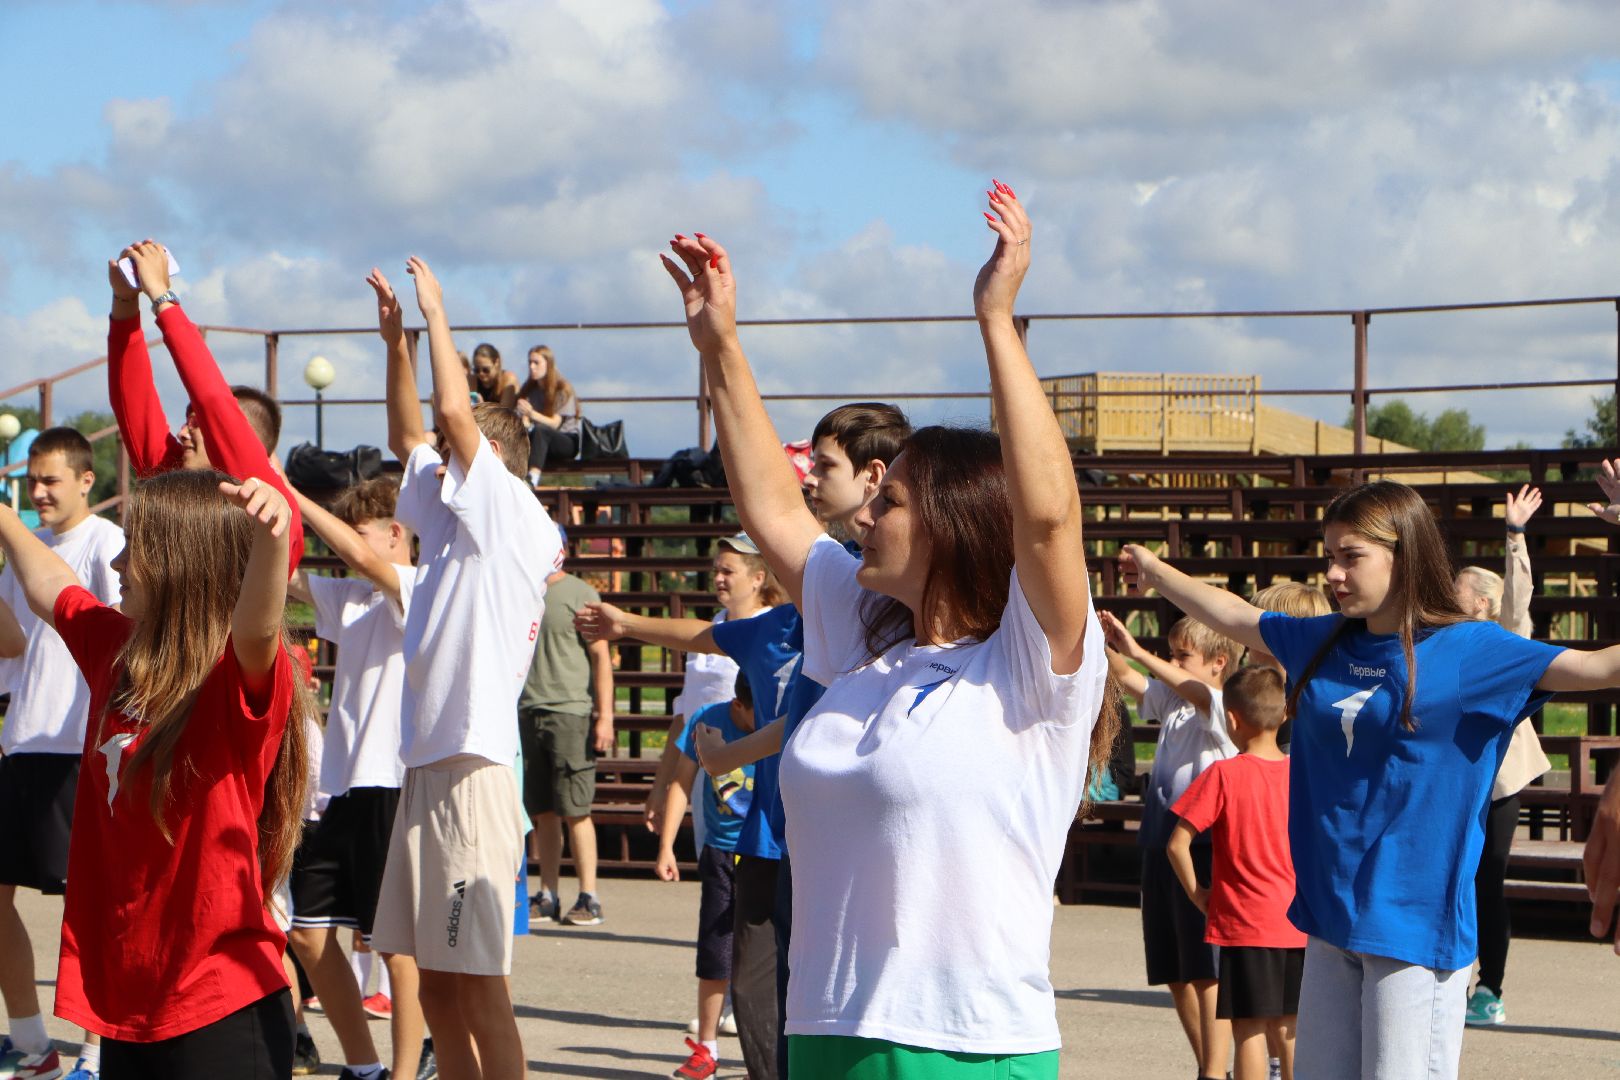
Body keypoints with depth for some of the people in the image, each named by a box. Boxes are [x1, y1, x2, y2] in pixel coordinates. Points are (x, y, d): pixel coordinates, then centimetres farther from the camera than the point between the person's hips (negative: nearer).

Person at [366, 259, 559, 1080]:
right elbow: (407, 435, 27)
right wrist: (396, 341, 18)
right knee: (435, 981, 10)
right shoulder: (453, 522, 17)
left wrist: (435, 310, -3)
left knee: (477, 982, -9)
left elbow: (452, 411, -14)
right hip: (426, 766, 9)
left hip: (473, 773, -9)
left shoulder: (514, 518, -5)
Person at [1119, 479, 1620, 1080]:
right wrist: (1157, 573, 36)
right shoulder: (1322, 644, 10)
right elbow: (1234, 618, 26)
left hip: (1414, 917, -7)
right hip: (1332, 912, 7)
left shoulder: (1468, 650, -9)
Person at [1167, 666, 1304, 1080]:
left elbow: (1177, 844, -15)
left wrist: (1196, 891, -2)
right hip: (1297, 922, 5)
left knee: (1249, 1029, 0)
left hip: (1244, 924, -5)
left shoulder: (1224, 775, -12)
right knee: (1286, 1028, 15)